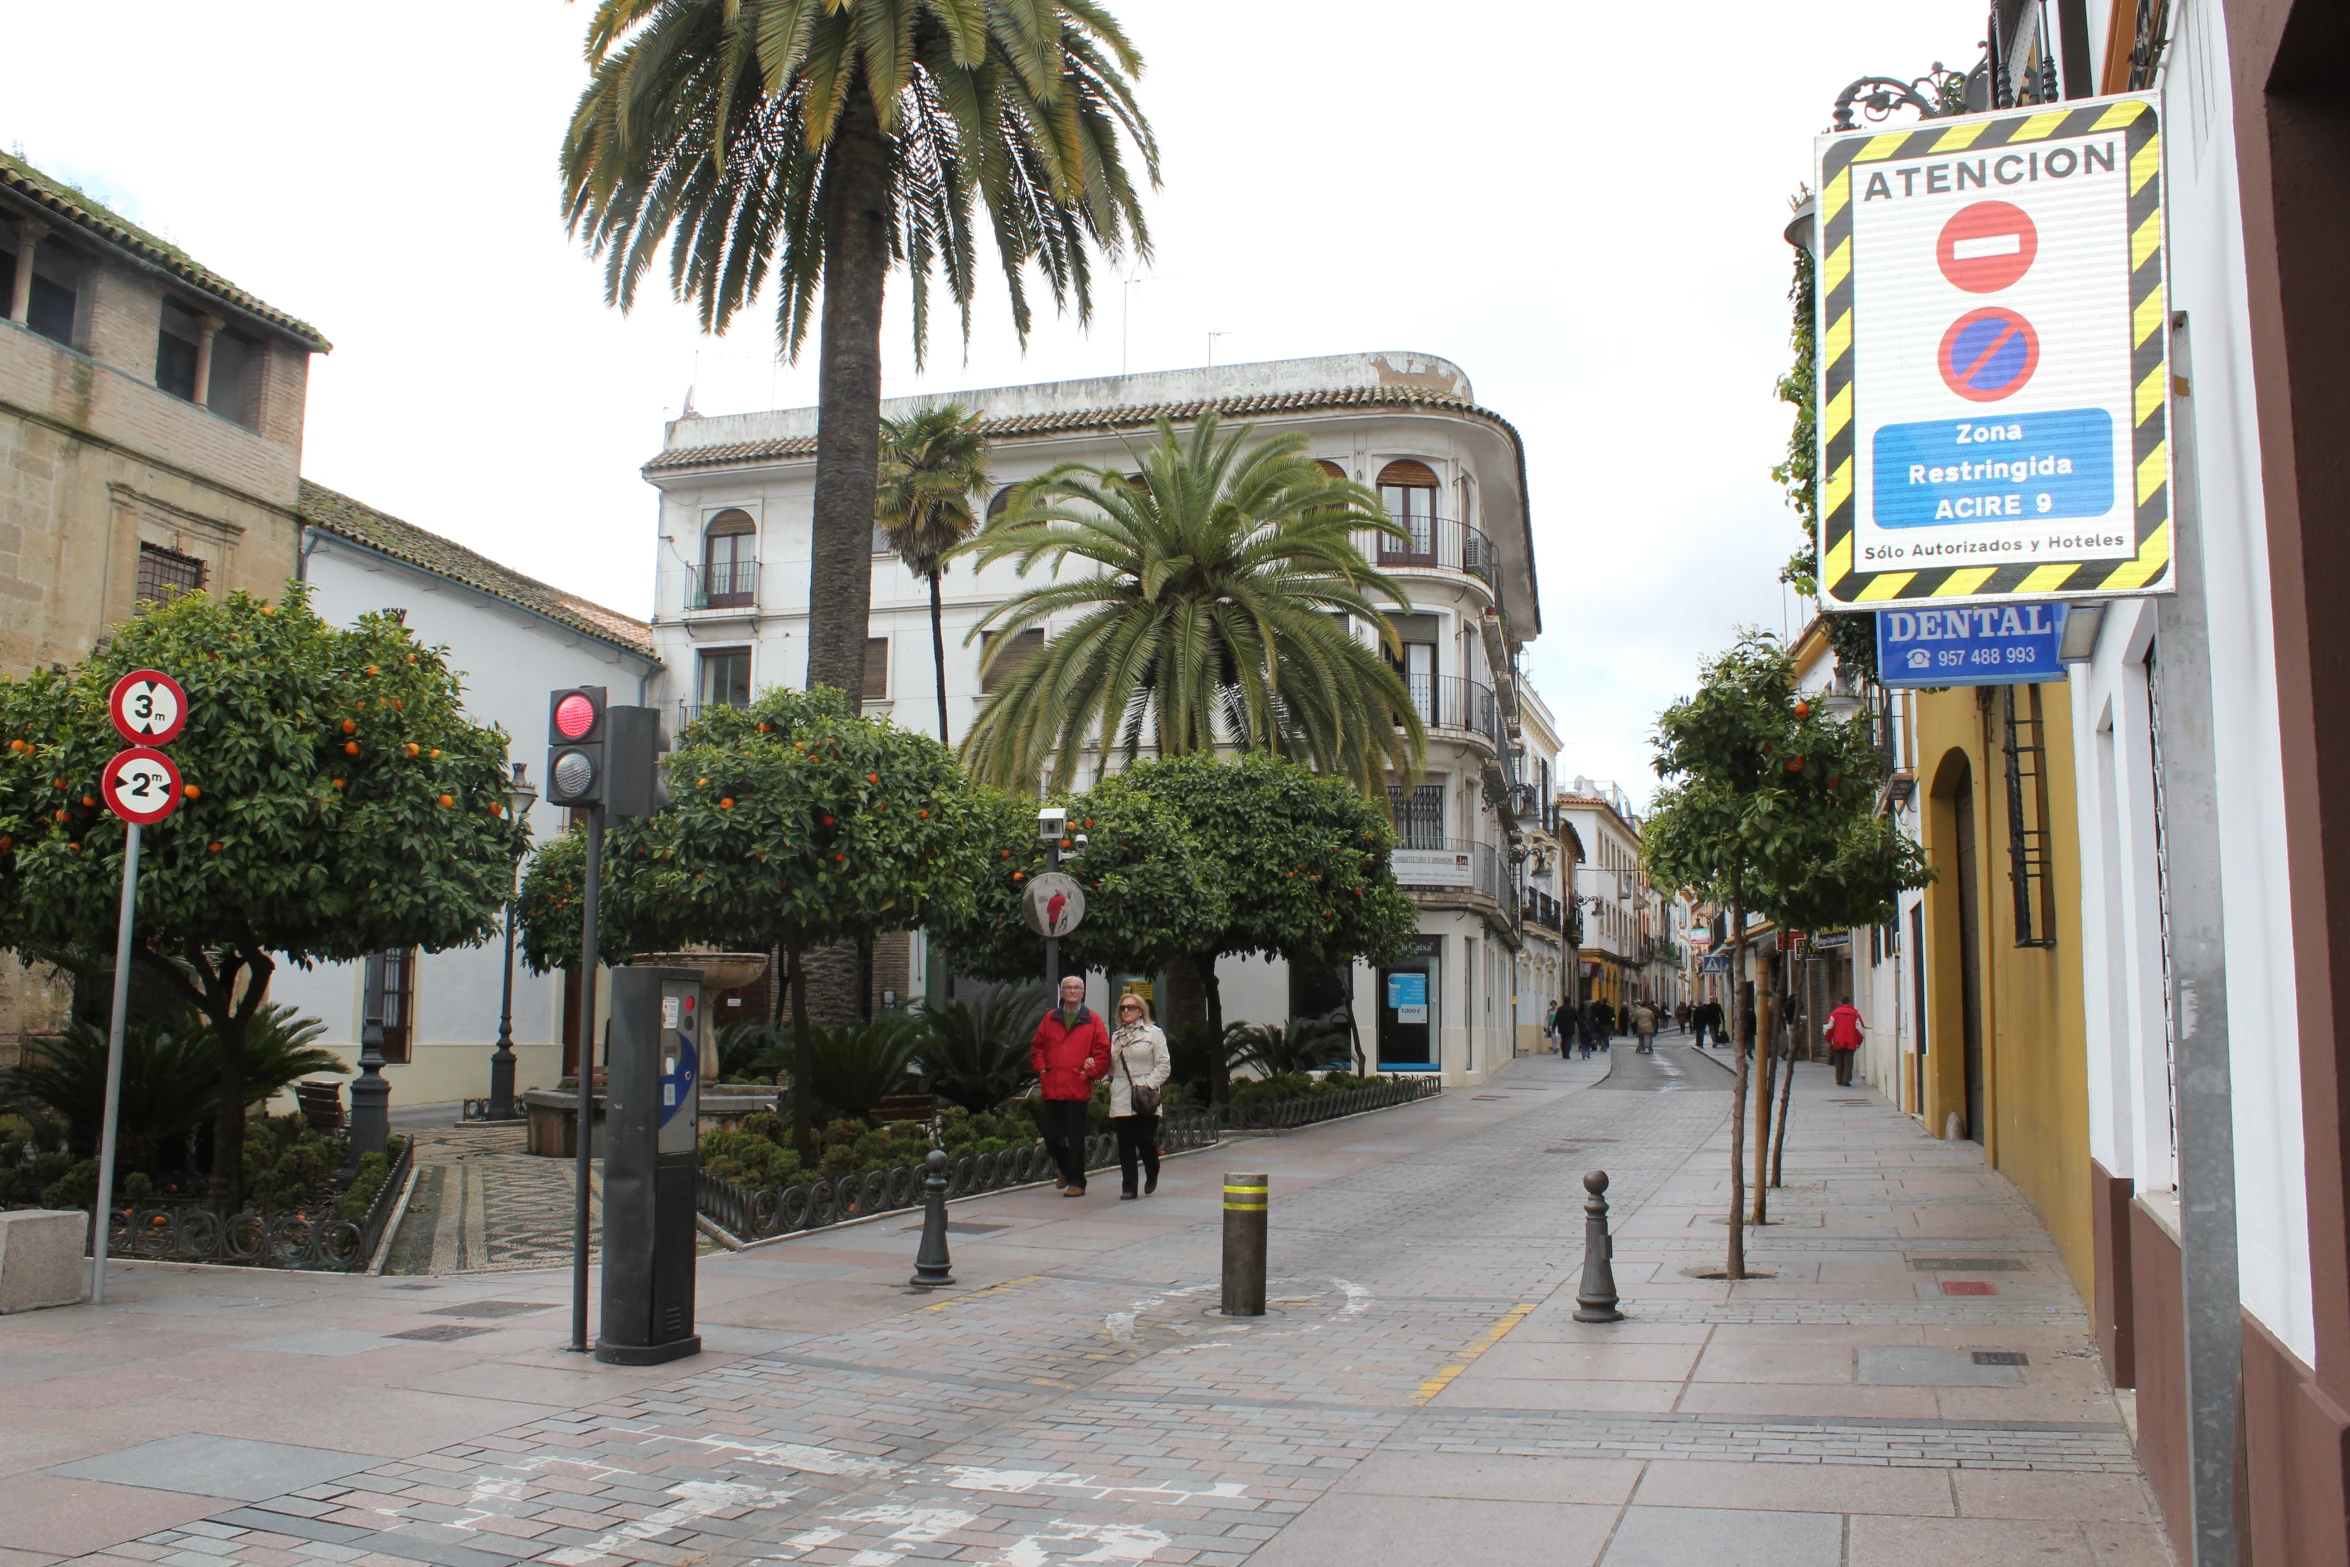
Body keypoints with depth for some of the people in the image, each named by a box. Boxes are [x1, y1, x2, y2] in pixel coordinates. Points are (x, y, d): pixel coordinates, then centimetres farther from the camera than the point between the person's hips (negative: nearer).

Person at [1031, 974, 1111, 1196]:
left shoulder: (1092, 1020, 2)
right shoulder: (1050, 1019, 12)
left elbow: (1103, 1050, 0)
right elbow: (1037, 1046, 17)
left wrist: (1090, 1073, -7)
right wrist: (1042, 1069, 4)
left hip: (1078, 1088, -4)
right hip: (1052, 1088, 4)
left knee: (1075, 1137, -1)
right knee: (1050, 1133, 7)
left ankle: (1076, 1182, 8)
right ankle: (1065, 1168, 32)